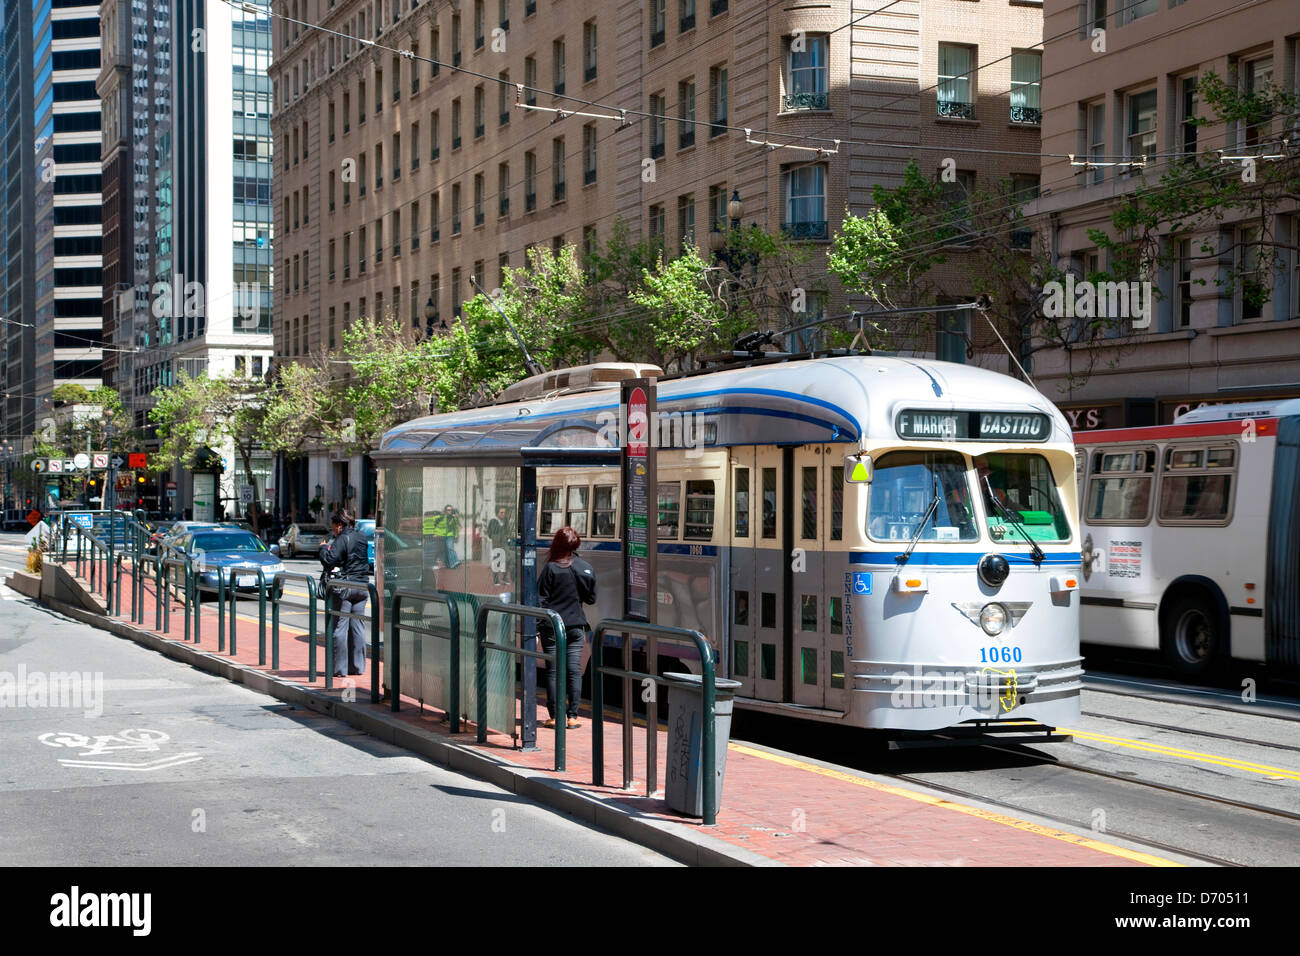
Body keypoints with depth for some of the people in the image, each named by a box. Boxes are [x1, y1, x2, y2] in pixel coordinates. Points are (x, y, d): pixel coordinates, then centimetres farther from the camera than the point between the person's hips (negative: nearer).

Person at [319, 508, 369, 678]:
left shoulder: (342, 539, -13)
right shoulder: (362, 537, 9)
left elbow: (329, 560, -22)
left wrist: (324, 547, -2)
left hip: (344, 587, -7)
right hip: (362, 586, 7)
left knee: (340, 625, -1)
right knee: (358, 626, 11)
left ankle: (339, 667, 0)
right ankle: (357, 666, 14)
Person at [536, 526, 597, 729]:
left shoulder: (551, 568, -9)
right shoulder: (586, 568, 0)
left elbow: (540, 600, -8)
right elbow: (591, 598, 9)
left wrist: (536, 627, -3)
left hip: (552, 627, -2)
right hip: (576, 626, 2)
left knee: (553, 670, 3)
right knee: (574, 670, 5)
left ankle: (555, 716, 4)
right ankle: (572, 716, 2)